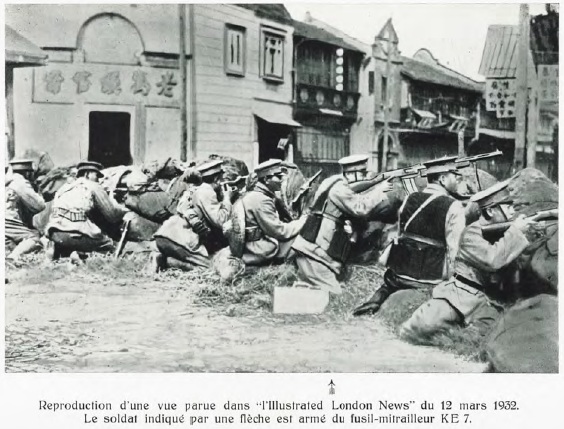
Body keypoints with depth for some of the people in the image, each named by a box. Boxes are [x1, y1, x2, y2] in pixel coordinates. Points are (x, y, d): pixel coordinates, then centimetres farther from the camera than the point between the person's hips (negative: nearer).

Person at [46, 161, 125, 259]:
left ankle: (65, 251, 4)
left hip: (54, 235, 6)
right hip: (75, 235, -6)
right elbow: (112, 215, 7)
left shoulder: (63, 188, 27)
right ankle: (80, 254, -12)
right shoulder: (93, 187, 9)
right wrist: (124, 210, 27)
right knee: (108, 244, 13)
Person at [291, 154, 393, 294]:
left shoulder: (336, 183, 17)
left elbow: (356, 200, 19)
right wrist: (379, 189, -8)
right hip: (315, 251, -10)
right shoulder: (339, 187, -12)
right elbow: (360, 208, -18)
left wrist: (376, 189, 6)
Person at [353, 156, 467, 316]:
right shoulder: (454, 207, -10)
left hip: (400, 272, 6)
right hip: (433, 280, -5)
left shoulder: (410, 199, 6)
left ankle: (376, 300, 5)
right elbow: (455, 249, -12)